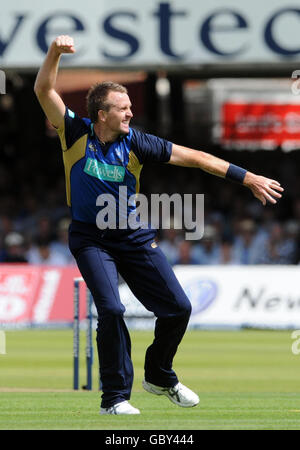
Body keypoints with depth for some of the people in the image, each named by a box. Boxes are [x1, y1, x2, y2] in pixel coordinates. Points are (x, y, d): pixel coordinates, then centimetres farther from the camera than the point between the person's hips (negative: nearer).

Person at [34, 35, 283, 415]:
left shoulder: (134, 143, -8)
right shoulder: (77, 134, -11)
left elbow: (193, 157, -7)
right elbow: (44, 90, -19)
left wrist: (247, 178, -8)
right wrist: (55, 53, -37)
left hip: (134, 236, 3)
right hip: (90, 238, -3)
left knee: (178, 308, 1)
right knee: (111, 310, -21)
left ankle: (159, 377, 27)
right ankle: (114, 398, -7)